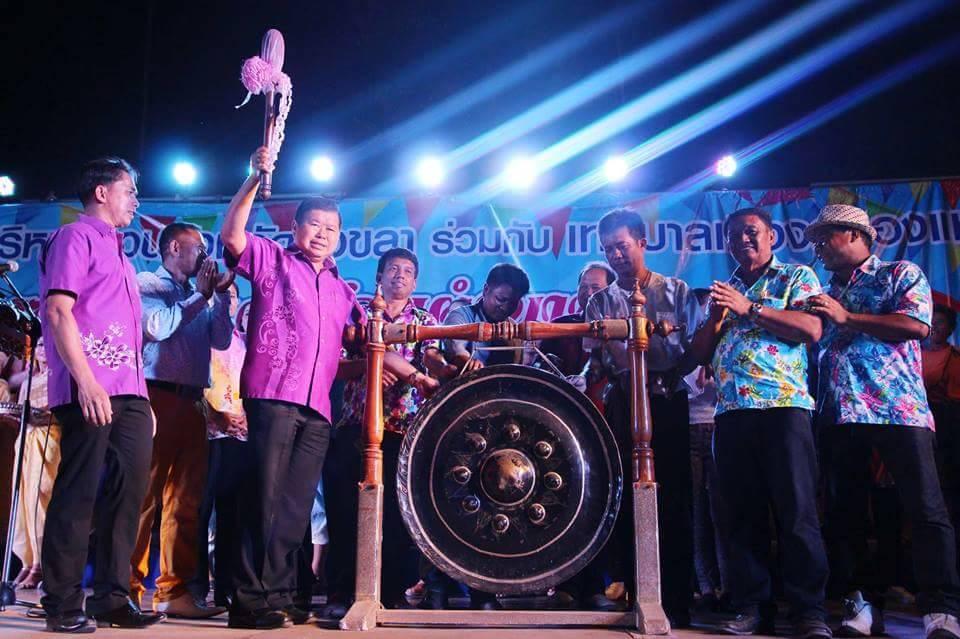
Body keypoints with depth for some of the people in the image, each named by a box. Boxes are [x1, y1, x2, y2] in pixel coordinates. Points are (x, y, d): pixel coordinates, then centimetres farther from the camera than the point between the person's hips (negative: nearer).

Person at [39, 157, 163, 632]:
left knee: (128, 491, 7)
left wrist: (142, 396, 19)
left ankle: (112, 598, 14)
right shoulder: (76, 237, -1)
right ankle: (62, 606, 6)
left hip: (127, 393, 8)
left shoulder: (117, 252, 24)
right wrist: (86, 382, -20)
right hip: (90, 390, -8)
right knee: (78, 494, -4)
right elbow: (58, 311, -12)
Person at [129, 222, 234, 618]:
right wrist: (201, 296, -7)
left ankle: (173, 592, 8)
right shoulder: (147, 284, 4)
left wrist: (221, 293, 3)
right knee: (143, 495, -7)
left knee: (185, 500, 4)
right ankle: (128, 590, -1)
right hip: (156, 396, -6)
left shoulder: (201, 296, 21)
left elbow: (221, 340, 10)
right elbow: (158, 326, -14)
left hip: (191, 402, 7)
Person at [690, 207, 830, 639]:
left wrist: (748, 308, -9)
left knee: (797, 512, -6)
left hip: (783, 405, -4)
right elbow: (700, 353, 17)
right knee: (742, 514, 4)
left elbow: (811, 329, -8)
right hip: (730, 412, 5)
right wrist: (717, 317, 0)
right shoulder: (723, 291, 23)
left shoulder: (797, 277, 10)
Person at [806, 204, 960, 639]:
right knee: (845, 512, 4)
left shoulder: (901, 274, 9)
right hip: (840, 415, 6)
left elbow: (917, 325, -10)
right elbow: (812, 343, 24)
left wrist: (847, 318, -9)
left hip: (898, 410, -5)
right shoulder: (825, 296, 25)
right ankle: (863, 604, 11)